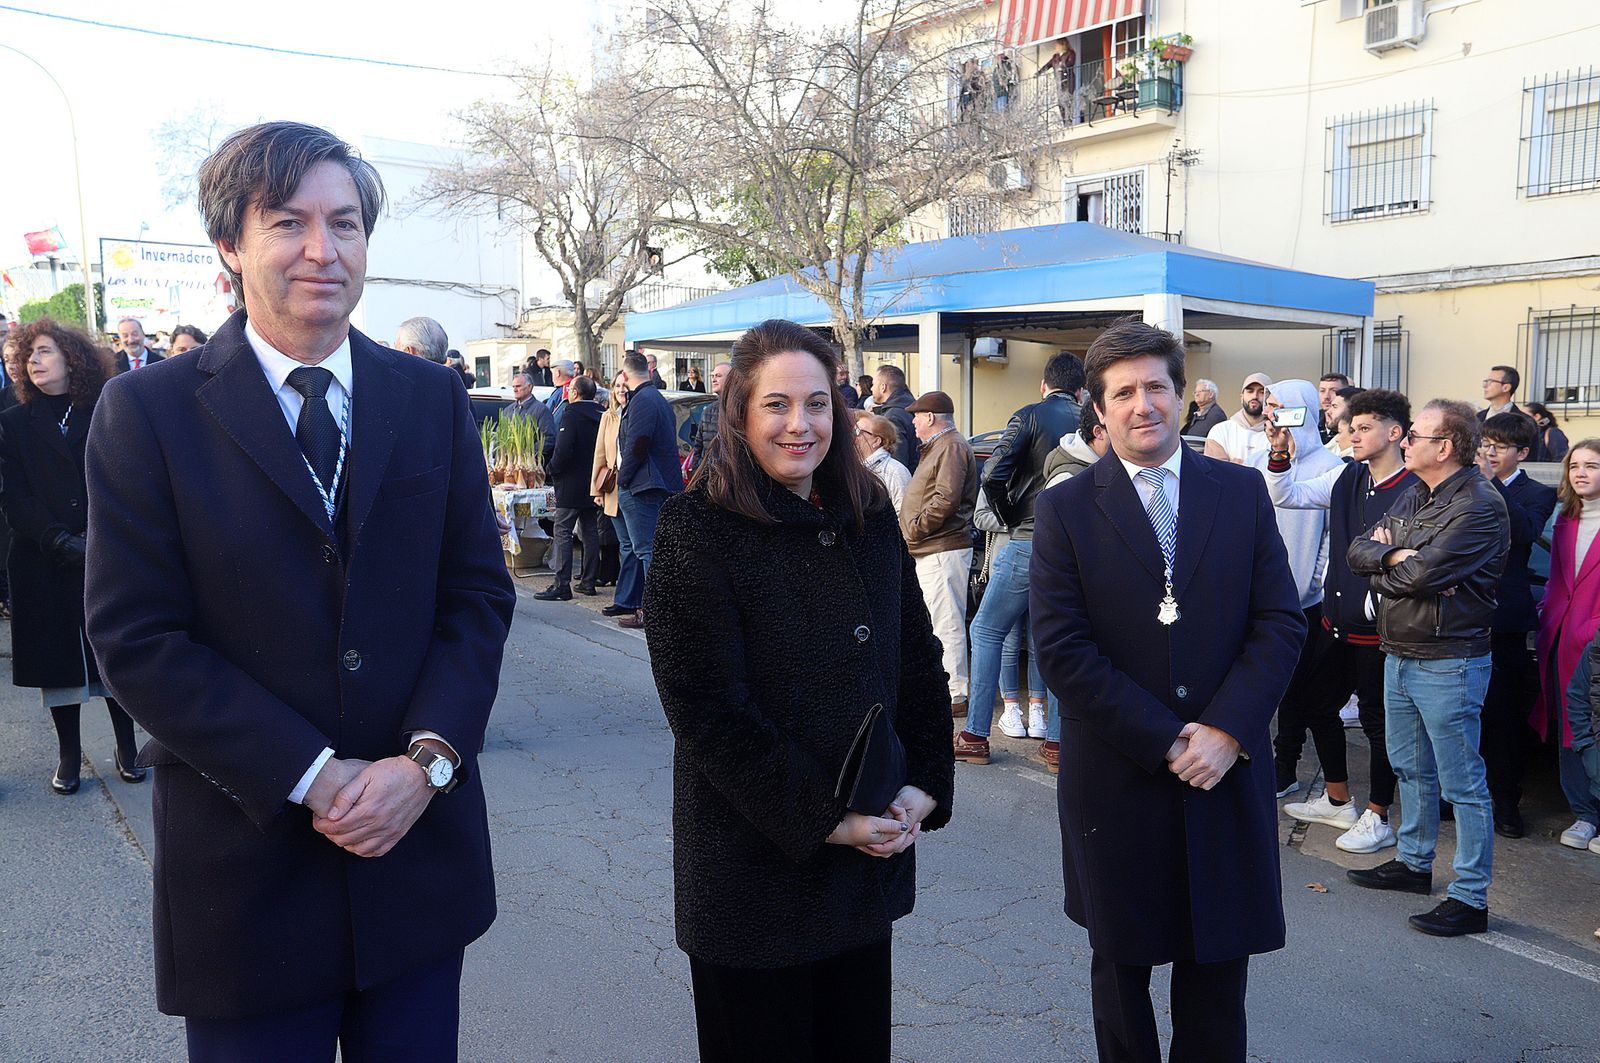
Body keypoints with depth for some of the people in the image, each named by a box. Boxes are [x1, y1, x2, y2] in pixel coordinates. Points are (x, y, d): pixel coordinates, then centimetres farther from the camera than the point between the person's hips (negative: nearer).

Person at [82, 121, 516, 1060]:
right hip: (247, 862, -2)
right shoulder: (148, 411, -5)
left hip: (419, 849, 3)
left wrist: (427, 758, -11)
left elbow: (480, 593, 3)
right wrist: (312, 777, -14)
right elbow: (137, 637, -9)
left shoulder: (433, 400, 4)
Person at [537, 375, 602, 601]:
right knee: (590, 532, 13)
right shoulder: (600, 416, 8)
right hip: (593, 484, 8)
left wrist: (550, 470, -7)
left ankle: (562, 585, -9)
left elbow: (563, 451, -22)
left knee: (562, 533, -5)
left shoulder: (572, 415, -14)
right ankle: (589, 581, 17)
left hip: (571, 485, -8)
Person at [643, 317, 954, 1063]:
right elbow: (704, 706, -17)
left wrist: (924, 785, -1)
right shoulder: (696, 530, -12)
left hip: (876, 844, 5)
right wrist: (819, 820, -16)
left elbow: (918, 657, 10)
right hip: (757, 858, -5)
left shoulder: (870, 518, 4)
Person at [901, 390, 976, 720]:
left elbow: (946, 499, -23)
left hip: (945, 550, -11)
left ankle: (955, 693, -5)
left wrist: (916, 526, -15)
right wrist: (913, 530, 14)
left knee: (947, 622, -8)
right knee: (938, 620, 16)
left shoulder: (952, 447, -12)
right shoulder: (935, 447, 22)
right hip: (930, 551, 11)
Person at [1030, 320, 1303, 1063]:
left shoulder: (1243, 492, 2)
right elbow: (1062, 650, -12)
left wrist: (1225, 730, -14)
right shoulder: (1065, 510, -5)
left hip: (1226, 773, 2)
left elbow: (1281, 624, -2)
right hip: (1118, 779, -1)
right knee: (1122, 961, 17)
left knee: (1218, 966, 15)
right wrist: (1165, 742, -15)